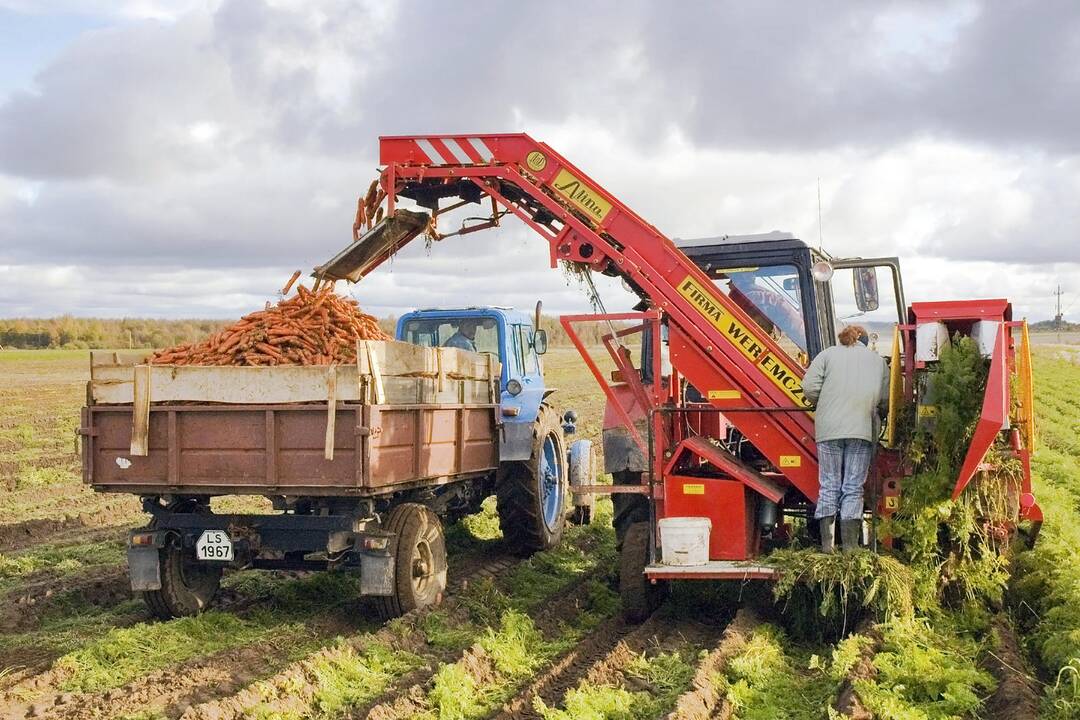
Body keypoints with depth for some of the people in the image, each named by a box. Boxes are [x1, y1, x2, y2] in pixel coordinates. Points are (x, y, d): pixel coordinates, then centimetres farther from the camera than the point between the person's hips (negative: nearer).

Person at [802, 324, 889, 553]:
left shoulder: (827, 354, 12)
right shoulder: (877, 360, 18)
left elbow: (809, 387, 0)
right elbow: (886, 398, 10)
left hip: (829, 429, 0)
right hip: (863, 429, 0)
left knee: (829, 485, 4)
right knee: (853, 488, 2)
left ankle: (827, 544, 3)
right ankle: (850, 546, -2)